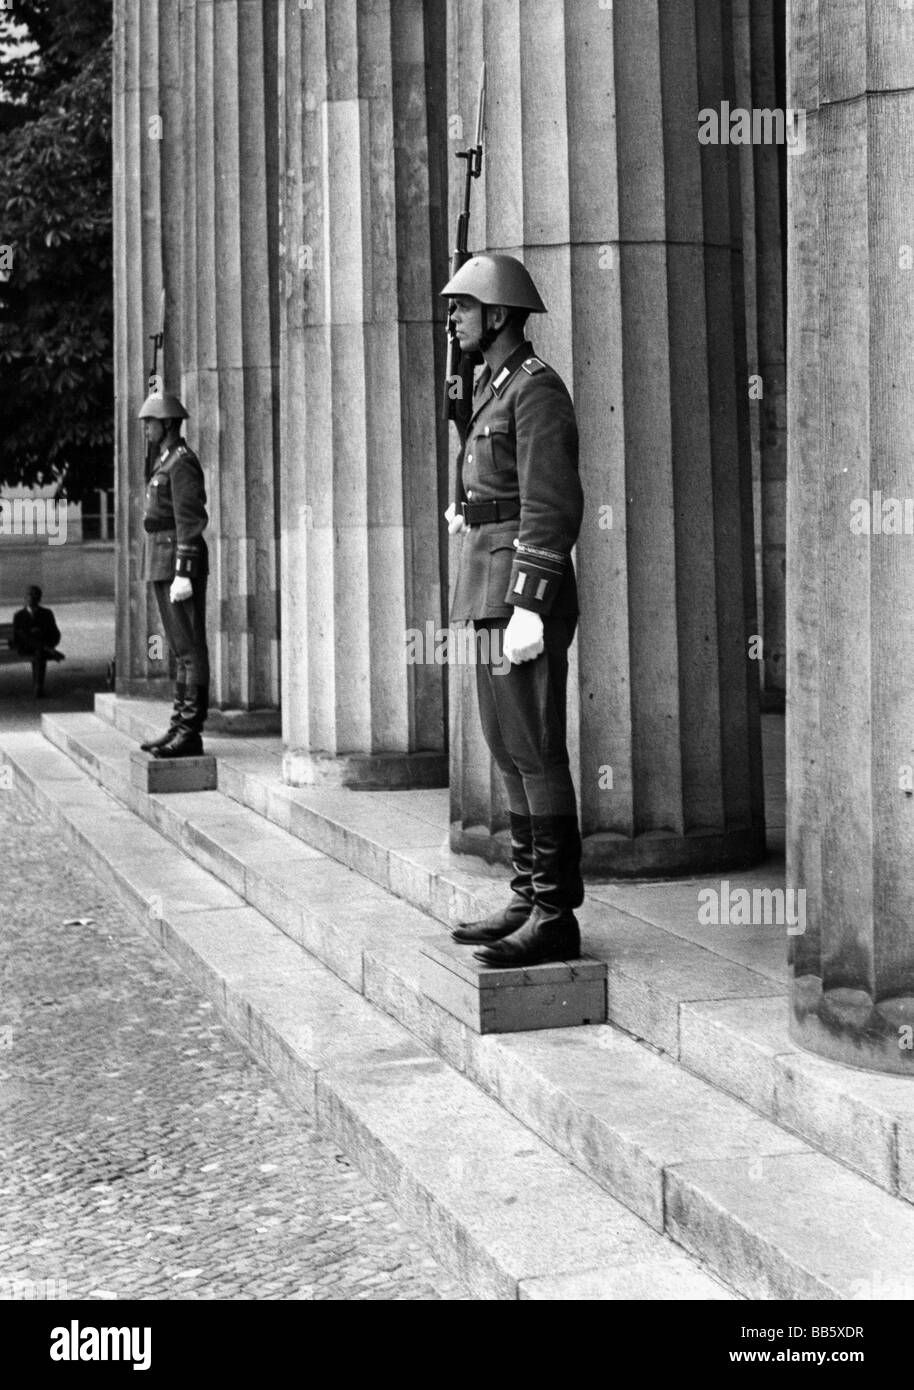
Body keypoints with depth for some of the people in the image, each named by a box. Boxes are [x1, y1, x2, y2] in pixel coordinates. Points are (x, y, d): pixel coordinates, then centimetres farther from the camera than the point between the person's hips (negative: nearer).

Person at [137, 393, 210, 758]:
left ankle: (191, 733, -8)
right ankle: (180, 727, 14)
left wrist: (182, 575, -24)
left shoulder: (183, 462, -12)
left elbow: (190, 522, -19)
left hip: (180, 563, -10)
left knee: (190, 649, -8)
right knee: (181, 649, 10)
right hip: (164, 564, 10)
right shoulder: (166, 462, 20)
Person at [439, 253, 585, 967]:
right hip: (492, 585, 10)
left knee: (535, 749, -9)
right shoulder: (497, 386, 19)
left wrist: (528, 606, -24)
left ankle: (556, 916, -5)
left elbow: (552, 506, -19)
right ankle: (530, 899, 19)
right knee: (510, 747, 12)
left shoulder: (537, 386, -11)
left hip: (523, 586, -10)